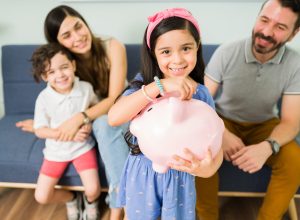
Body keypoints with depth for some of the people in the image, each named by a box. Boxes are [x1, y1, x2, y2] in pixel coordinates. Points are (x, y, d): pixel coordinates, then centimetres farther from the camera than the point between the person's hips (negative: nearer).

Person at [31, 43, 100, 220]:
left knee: (93, 190, -15)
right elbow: (40, 131, -13)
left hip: (82, 146, 0)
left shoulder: (86, 88, -15)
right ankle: (71, 198, 31)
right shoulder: (44, 98, -18)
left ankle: (90, 201, 25)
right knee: (41, 197, -1)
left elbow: (96, 105, 7)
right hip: (56, 150, 1)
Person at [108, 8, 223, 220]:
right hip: (141, 173, 0)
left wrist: (208, 168, -36)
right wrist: (158, 87, -37)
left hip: (179, 175, 0)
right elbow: (114, 117, -29)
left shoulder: (201, 95, -12)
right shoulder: (143, 83, -12)